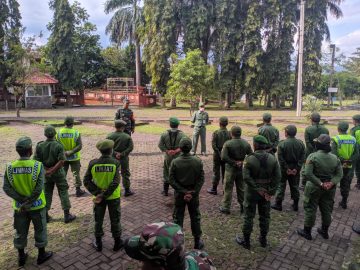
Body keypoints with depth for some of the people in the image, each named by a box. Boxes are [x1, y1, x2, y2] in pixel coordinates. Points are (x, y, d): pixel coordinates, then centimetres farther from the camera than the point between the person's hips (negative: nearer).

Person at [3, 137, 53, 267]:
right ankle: (41, 255, 32)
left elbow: (7, 188, -12)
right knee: (40, 231, 17)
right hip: (37, 205, -3)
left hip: (19, 207, 3)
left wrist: (23, 200, -12)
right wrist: (29, 203, -14)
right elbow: (39, 189, -24)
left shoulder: (10, 167, -9)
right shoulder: (38, 165, -20)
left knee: (20, 232, 21)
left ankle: (21, 257, 38)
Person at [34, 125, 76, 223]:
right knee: (63, 192, 6)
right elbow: (61, 161, -22)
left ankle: (45, 215, 23)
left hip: (46, 173, 3)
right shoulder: (59, 145, -15)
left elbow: (36, 160, -8)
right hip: (58, 172, -3)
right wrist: (52, 170, -15)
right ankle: (67, 215, 9)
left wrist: (46, 169, -4)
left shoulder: (40, 146, -6)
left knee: (46, 193, 16)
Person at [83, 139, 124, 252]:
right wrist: (103, 195, -18)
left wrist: (98, 193, -14)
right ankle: (117, 243, 29)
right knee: (115, 220, 16)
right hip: (113, 197, -1)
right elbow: (115, 182, -24)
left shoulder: (93, 163, -12)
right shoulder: (115, 163, -17)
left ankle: (98, 243, 33)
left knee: (98, 220, 19)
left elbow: (86, 181, -13)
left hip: (98, 196, 1)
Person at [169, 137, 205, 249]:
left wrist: (183, 191, -12)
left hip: (179, 194, -1)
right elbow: (201, 179, -11)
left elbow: (171, 180, -14)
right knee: (195, 218, 17)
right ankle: (197, 242, 28)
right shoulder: (198, 161, -13)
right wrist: (193, 192, -10)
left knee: (178, 218, 15)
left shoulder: (175, 162, -16)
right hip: (194, 194, 1)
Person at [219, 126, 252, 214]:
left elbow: (223, 157, -23)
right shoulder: (246, 144, -3)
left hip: (231, 169, -4)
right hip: (242, 169, 4)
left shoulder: (228, 144, -16)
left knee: (228, 189, 8)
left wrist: (233, 162, -14)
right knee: (241, 188, 17)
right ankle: (243, 206, 26)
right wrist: (242, 162, -1)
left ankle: (226, 207, 16)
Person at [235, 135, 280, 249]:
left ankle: (246, 241, 23)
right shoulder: (272, 158, -6)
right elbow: (277, 176, -7)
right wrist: (271, 192, -6)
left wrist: (258, 189, -16)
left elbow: (246, 177, -24)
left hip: (252, 192, -3)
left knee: (249, 216, 10)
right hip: (266, 191, 4)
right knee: (265, 216, 19)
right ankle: (263, 239, 34)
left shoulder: (249, 159, -18)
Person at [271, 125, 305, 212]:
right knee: (295, 186, 16)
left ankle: (278, 204, 14)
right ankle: (295, 205, 25)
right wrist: (296, 168, -5)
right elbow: (302, 158, -5)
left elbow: (280, 158, -18)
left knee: (281, 186, 8)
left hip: (284, 169, -4)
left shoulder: (282, 144, -16)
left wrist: (286, 168, -11)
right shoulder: (301, 143, -3)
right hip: (296, 169, 4)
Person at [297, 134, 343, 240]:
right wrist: (331, 183, -15)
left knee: (310, 209, 9)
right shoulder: (335, 158, -2)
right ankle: (325, 232, 37)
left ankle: (307, 232, 22)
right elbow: (339, 174, -4)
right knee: (327, 210, 19)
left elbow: (308, 174, -25)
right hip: (330, 189, 5)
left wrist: (320, 183, -20)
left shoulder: (313, 156, -18)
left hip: (314, 188, -5)